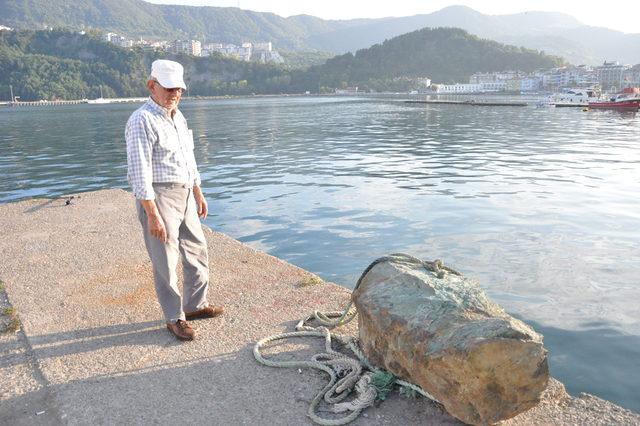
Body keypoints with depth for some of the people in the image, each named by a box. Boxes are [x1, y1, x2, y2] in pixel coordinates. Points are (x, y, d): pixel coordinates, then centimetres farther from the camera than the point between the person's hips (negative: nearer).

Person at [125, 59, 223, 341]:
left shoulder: (178, 117, 13)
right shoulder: (142, 121, -15)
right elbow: (139, 172, -20)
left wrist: (199, 194, 21)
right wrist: (153, 216, -23)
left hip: (185, 195, 9)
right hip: (157, 198, -9)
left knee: (197, 252, 16)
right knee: (166, 262, 1)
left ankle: (195, 305, 32)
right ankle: (175, 318, 16)